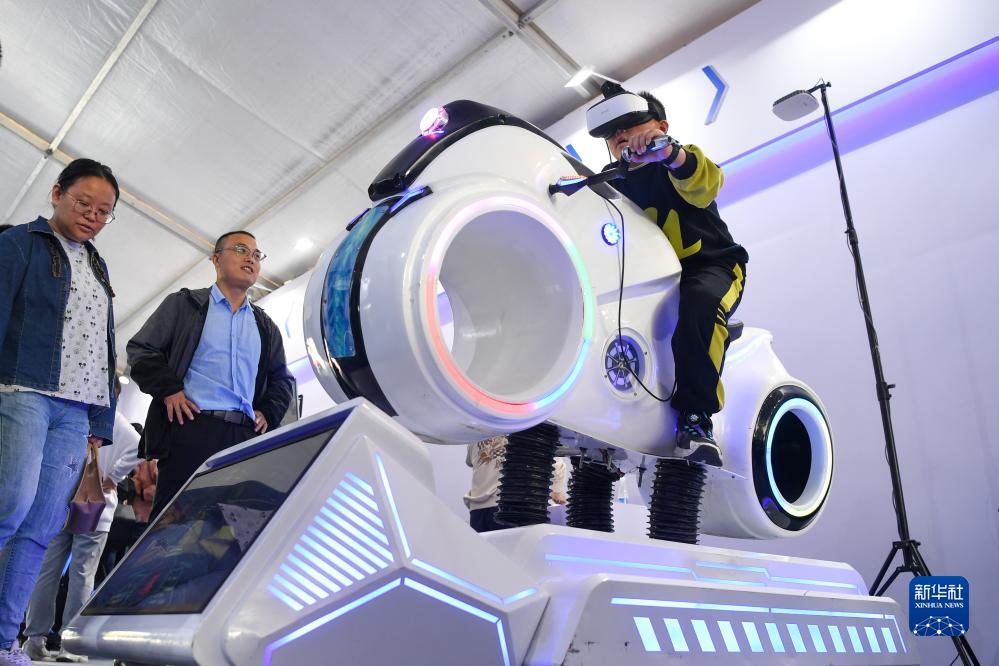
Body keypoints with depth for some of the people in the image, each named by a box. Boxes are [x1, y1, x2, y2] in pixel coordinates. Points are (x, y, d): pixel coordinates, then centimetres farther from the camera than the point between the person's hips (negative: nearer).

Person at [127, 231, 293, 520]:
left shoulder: (266, 327, 24)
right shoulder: (185, 304, 12)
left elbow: (281, 379, 26)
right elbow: (140, 349, 7)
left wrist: (267, 413, 9)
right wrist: (168, 389, -7)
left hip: (246, 437, 4)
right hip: (190, 427, -4)